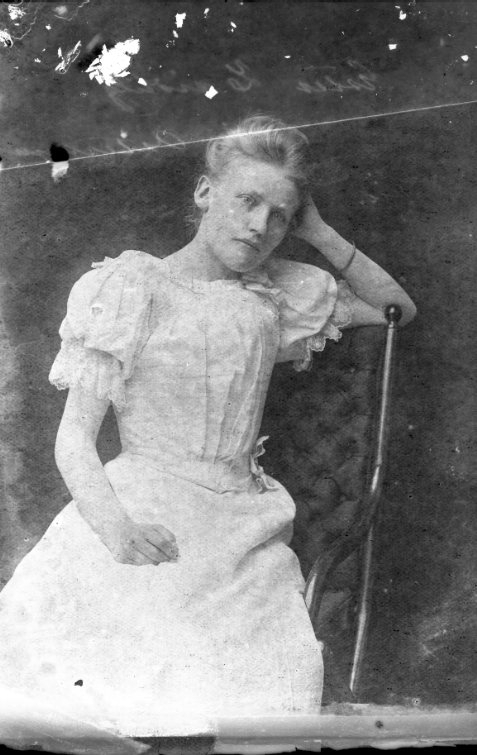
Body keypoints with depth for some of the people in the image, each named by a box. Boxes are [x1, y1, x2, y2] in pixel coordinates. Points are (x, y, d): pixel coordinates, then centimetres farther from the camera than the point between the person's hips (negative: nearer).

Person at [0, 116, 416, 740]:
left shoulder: (276, 294, 13)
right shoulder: (134, 287, -1)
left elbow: (398, 310, 23)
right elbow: (75, 436, -6)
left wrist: (318, 232, 12)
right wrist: (115, 525, -25)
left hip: (241, 540, 4)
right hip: (144, 534, -4)